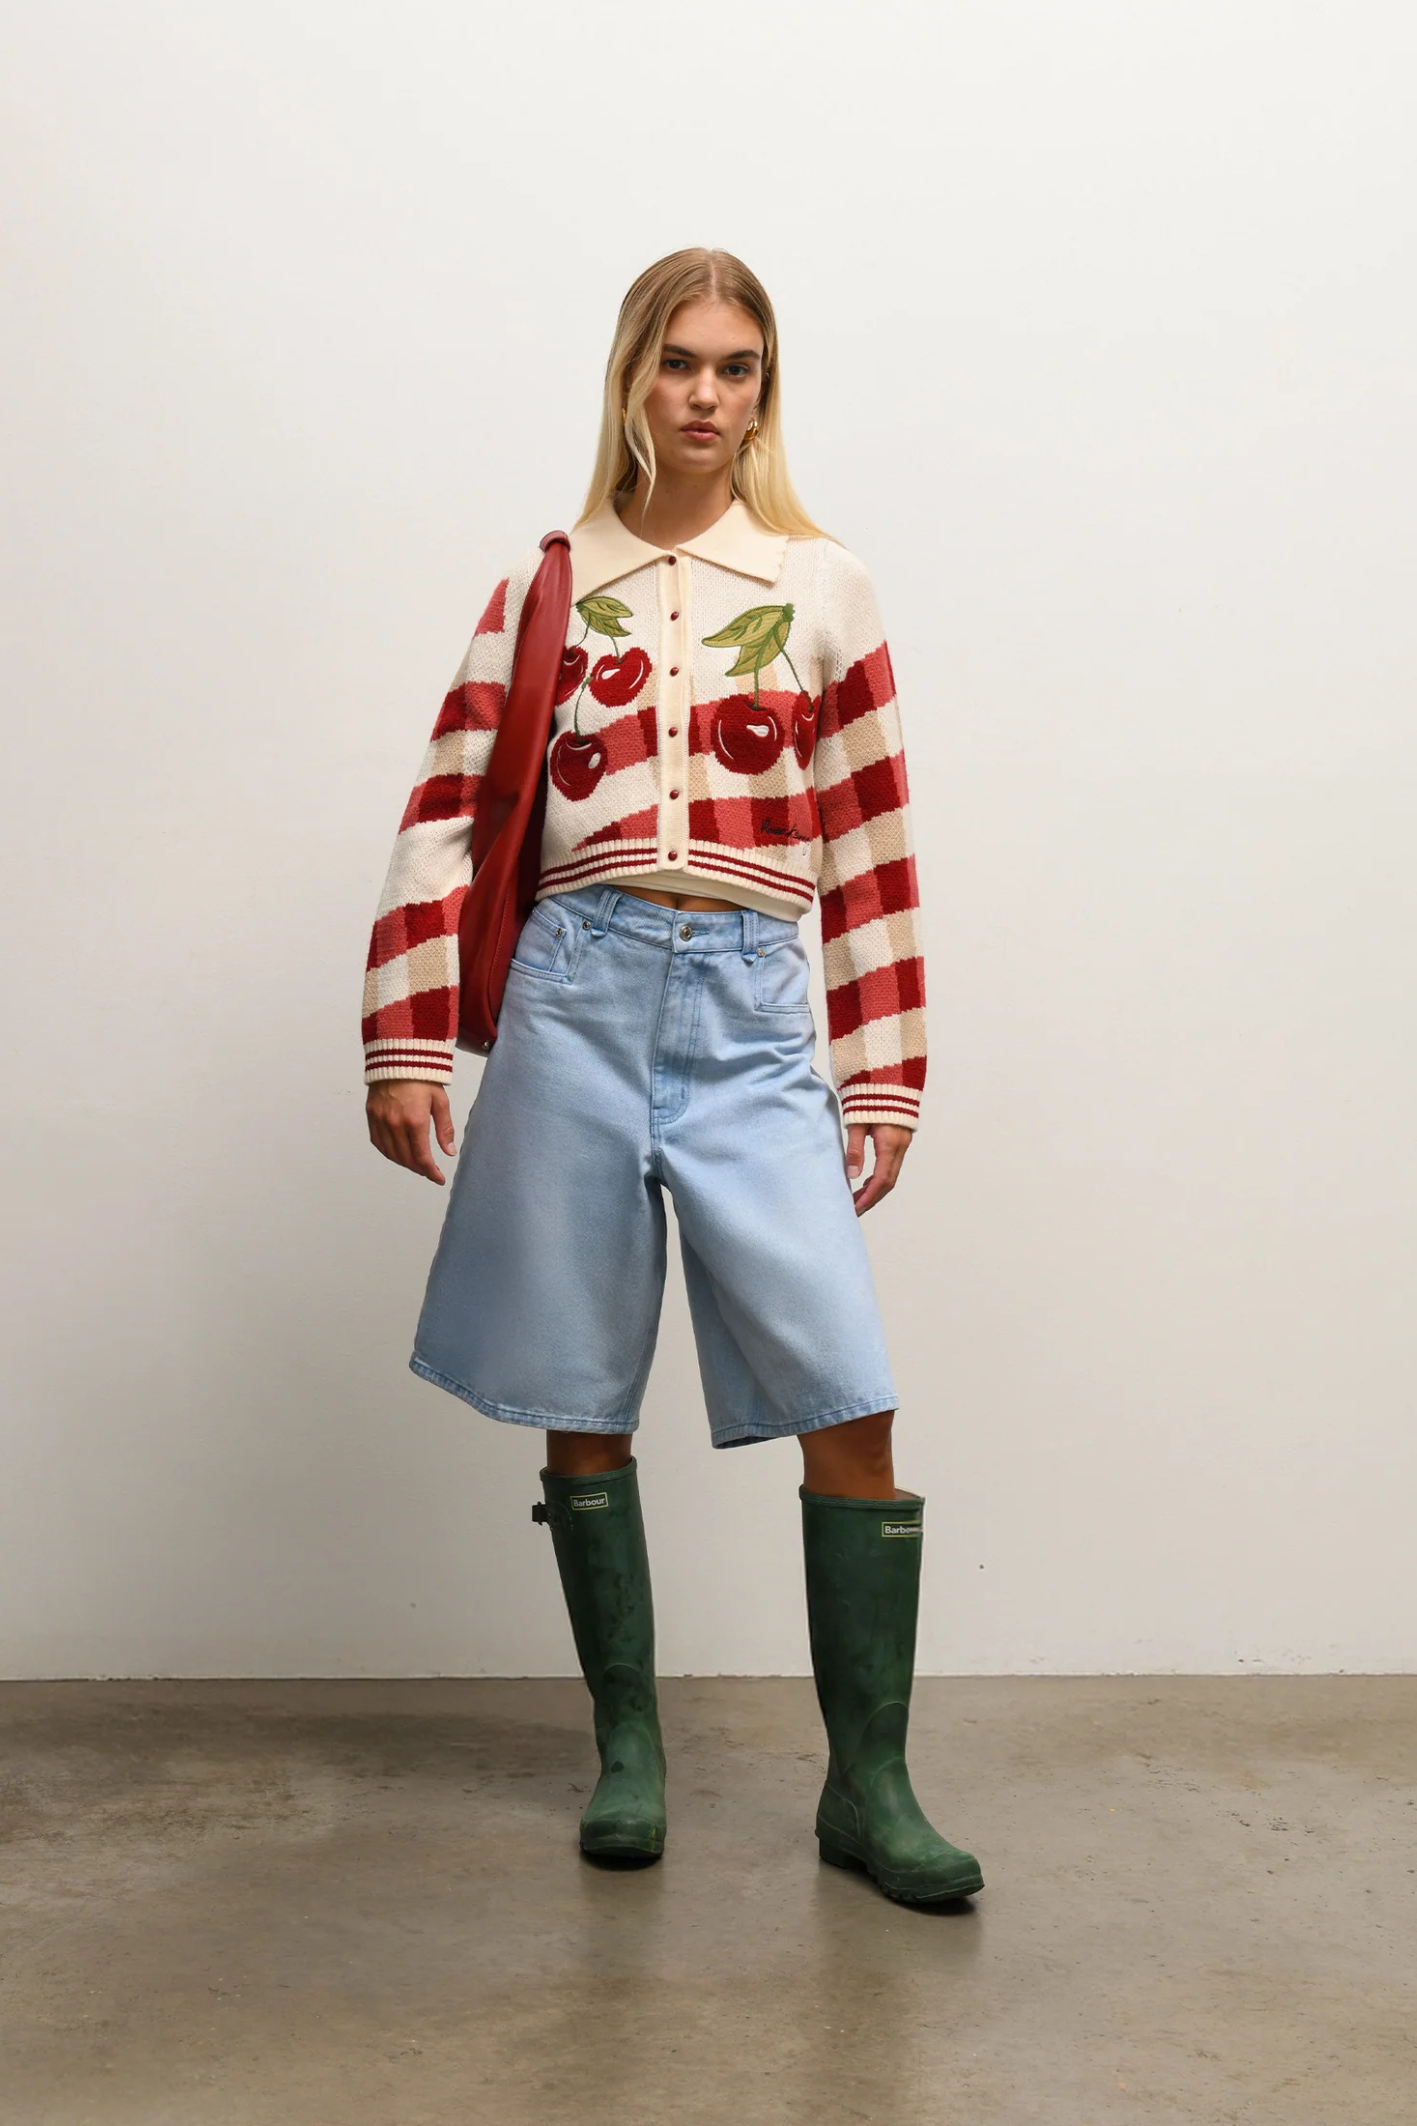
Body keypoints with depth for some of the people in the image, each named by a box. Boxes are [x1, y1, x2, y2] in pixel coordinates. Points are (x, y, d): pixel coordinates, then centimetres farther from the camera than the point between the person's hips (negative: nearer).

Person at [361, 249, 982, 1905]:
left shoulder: (822, 590, 9)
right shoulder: (548, 588, 10)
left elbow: (870, 856, 9)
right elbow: (447, 824, 8)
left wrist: (880, 1084, 7)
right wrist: (402, 1045, 2)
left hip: (751, 1016, 0)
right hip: (576, 995, 1)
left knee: (853, 1401, -9)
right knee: (585, 1405, 7)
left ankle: (867, 1786, 5)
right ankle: (627, 1749, 23)